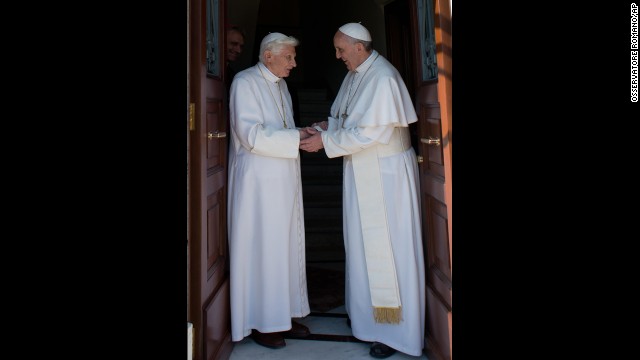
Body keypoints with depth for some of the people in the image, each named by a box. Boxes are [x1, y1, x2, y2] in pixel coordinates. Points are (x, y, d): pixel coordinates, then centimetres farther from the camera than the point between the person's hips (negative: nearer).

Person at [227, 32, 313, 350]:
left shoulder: (280, 85, 16)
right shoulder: (245, 82, -9)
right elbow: (251, 134, -19)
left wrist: (304, 133, 1)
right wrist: (297, 138, -20)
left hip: (284, 180, 8)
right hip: (258, 180, -8)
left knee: (286, 246, 11)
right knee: (261, 248, -1)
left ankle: (283, 315, 22)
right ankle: (260, 323, 12)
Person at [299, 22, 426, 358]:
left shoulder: (383, 78, -19)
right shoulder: (354, 75, 9)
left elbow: (371, 131, -24)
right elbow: (345, 117, 18)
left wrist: (325, 141, -19)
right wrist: (327, 124, -3)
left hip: (386, 173, -9)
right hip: (361, 171, 9)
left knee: (387, 247, -1)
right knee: (363, 244, 15)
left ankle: (396, 330, 13)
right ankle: (367, 313, 31)